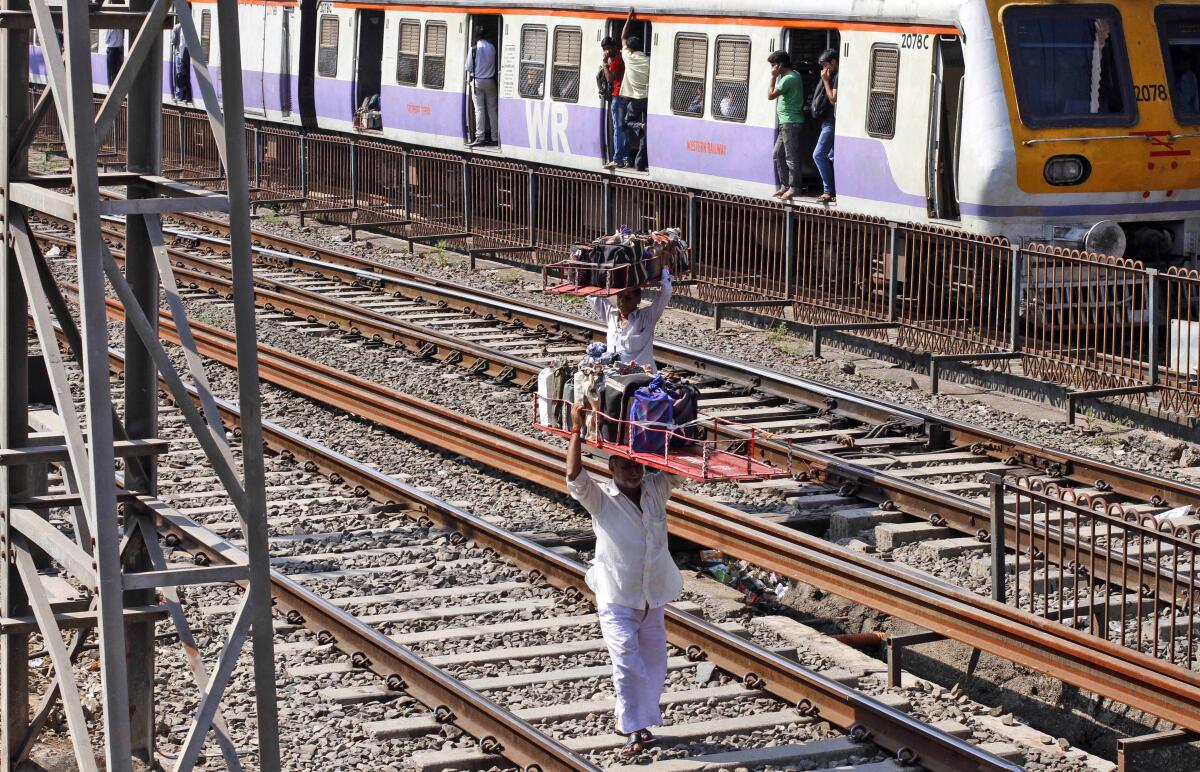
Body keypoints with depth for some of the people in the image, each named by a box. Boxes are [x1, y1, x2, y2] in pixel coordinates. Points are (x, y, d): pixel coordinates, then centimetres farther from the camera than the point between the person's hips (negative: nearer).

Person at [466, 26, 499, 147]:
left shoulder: (474, 49, -11)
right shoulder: (492, 47, -3)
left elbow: (469, 68, -7)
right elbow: (494, 63, 4)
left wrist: (468, 79, 7)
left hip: (477, 81, -3)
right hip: (490, 81, 3)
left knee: (479, 110, -2)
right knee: (492, 109, 8)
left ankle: (480, 137, -6)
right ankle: (494, 137, 9)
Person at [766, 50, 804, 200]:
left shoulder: (788, 79, -17)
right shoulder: (794, 75, 15)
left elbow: (771, 95, -17)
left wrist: (773, 77, -10)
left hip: (790, 122, -11)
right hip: (786, 122, 11)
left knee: (791, 156, -7)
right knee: (778, 154, 14)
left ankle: (794, 188, -4)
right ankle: (785, 185, 17)